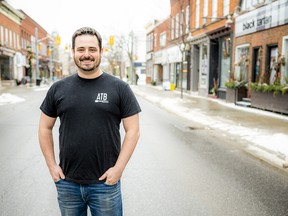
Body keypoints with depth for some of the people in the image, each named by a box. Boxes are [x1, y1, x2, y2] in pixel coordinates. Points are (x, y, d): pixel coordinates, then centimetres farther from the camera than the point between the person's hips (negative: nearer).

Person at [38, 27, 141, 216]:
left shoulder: (119, 88, -4)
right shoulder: (58, 89, 3)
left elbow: (133, 130, -5)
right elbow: (45, 127, 10)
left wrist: (118, 168, -10)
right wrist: (52, 165, 3)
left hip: (105, 182, -2)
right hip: (67, 182, 3)